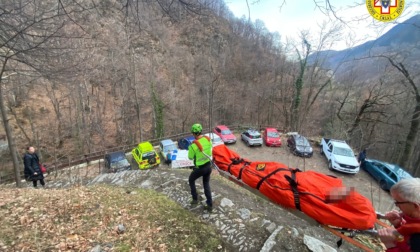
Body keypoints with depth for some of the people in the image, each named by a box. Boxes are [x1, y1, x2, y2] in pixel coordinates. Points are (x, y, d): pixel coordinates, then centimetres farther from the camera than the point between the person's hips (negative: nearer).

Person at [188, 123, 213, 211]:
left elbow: (190, 157, -8)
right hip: (208, 166, 5)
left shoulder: (194, 145, -25)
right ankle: (210, 205, 27)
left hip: (200, 168, -5)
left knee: (191, 180, 26)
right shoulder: (208, 139, -8)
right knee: (206, 184, 24)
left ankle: (195, 199, 34)